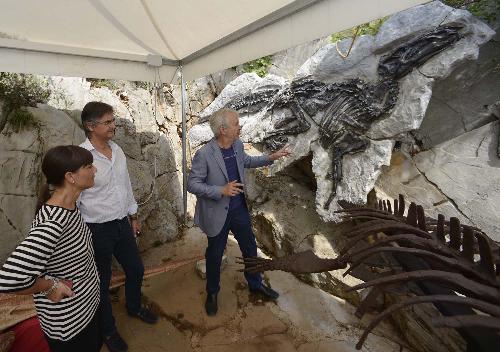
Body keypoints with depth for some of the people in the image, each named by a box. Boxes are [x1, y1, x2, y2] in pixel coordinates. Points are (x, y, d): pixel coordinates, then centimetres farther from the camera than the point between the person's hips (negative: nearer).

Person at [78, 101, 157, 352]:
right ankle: (108, 330, 40)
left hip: (123, 224, 6)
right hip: (97, 230, -6)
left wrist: (133, 216, 16)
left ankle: (134, 307, 50)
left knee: (135, 269, 21)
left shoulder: (117, 150, 1)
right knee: (102, 281, 15)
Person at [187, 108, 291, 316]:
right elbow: (192, 184, -19)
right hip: (217, 214, -5)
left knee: (250, 248, 20)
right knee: (215, 255, 15)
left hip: (239, 209, 6)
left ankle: (255, 284, 46)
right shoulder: (204, 154, -24)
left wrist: (271, 158, 10)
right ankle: (212, 293, 42)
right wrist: (222, 191, -29)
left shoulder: (238, 145, -4)